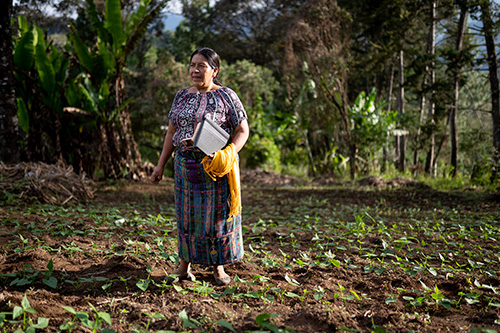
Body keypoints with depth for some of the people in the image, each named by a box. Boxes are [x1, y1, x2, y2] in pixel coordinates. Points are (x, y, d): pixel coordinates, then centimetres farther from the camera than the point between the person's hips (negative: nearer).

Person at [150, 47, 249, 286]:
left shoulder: (226, 96, -5)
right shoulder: (181, 96, 10)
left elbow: (242, 131, -5)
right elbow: (171, 132, 15)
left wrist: (227, 155, -22)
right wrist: (161, 165, 11)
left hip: (215, 167, -4)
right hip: (185, 165, 4)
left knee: (216, 214, 3)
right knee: (187, 214, 9)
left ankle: (218, 267, 18)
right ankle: (184, 265, 21)